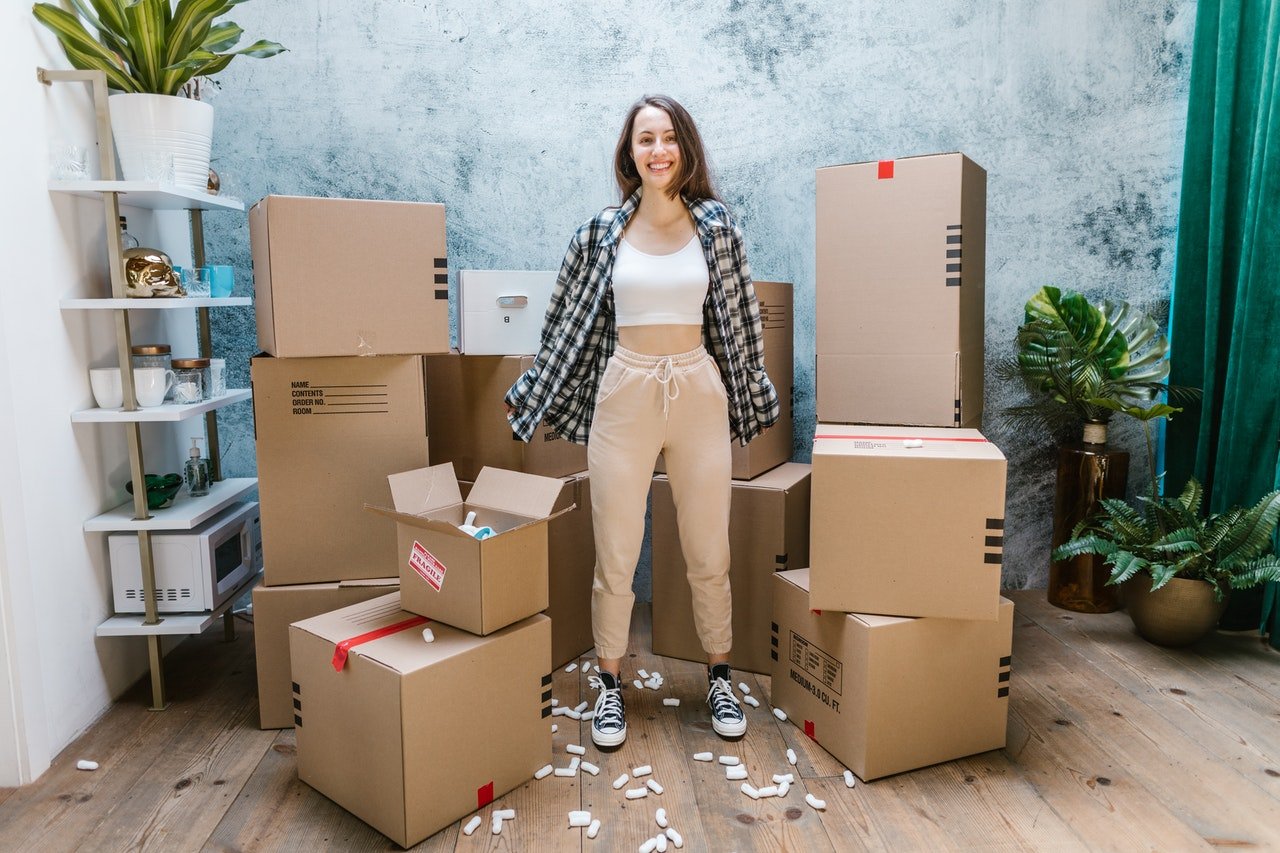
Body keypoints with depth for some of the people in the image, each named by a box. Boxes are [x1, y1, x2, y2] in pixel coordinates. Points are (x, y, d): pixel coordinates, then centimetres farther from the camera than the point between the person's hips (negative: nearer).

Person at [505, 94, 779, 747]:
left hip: (699, 393, 1)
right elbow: (567, 323, 9)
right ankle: (609, 683, 24)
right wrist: (527, 395, 13)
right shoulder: (602, 231, 2)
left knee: (709, 552, 9)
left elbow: (737, 319, 9)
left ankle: (719, 677, 28)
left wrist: (756, 393, 14)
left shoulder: (714, 225, 3)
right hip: (624, 396, 0)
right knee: (615, 555, 5)